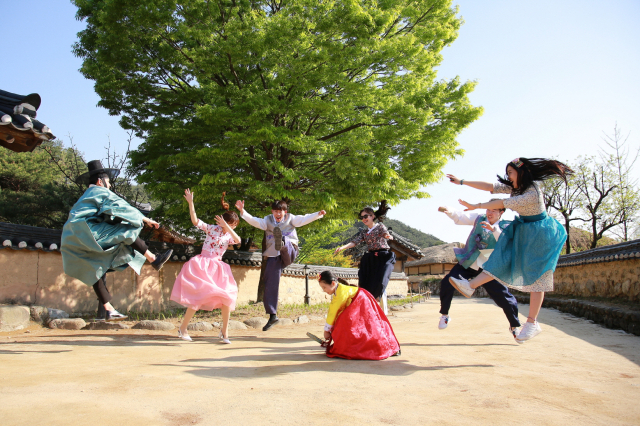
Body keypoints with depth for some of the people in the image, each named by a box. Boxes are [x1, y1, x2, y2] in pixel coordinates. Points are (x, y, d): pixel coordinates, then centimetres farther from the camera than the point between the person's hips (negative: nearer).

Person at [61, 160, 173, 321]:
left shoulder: (84, 197, 31)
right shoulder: (101, 192, 3)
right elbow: (123, 207, -2)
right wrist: (145, 219, 3)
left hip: (77, 241, 9)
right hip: (88, 231, -9)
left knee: (97, 272, 8)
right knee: (128, 232, -7)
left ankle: (108, 310, 7)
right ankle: (154, 260, -8)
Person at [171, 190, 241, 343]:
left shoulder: (229, 236, 8)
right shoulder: (212, 228, -1)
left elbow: (238, 240, -14)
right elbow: (195, 221, -13)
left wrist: (226, 227, -21)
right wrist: (190, 203, -20)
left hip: (218, 269, 4)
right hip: (202, 266, -4)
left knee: (227, 298, -6)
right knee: (198, 297, -11)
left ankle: (224, 331, 8)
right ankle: (183, 328, 8)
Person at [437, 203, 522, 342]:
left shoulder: (505, 227, -4)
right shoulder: (479, 219, 4)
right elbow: (461, 217, -6)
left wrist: (494, 229, -36)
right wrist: (449, 211, -26)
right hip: (468, 263, 2)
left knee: (504, 297, -7)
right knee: (447, 283, -13)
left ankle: (514, 327, 20)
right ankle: (444, 315, 10)